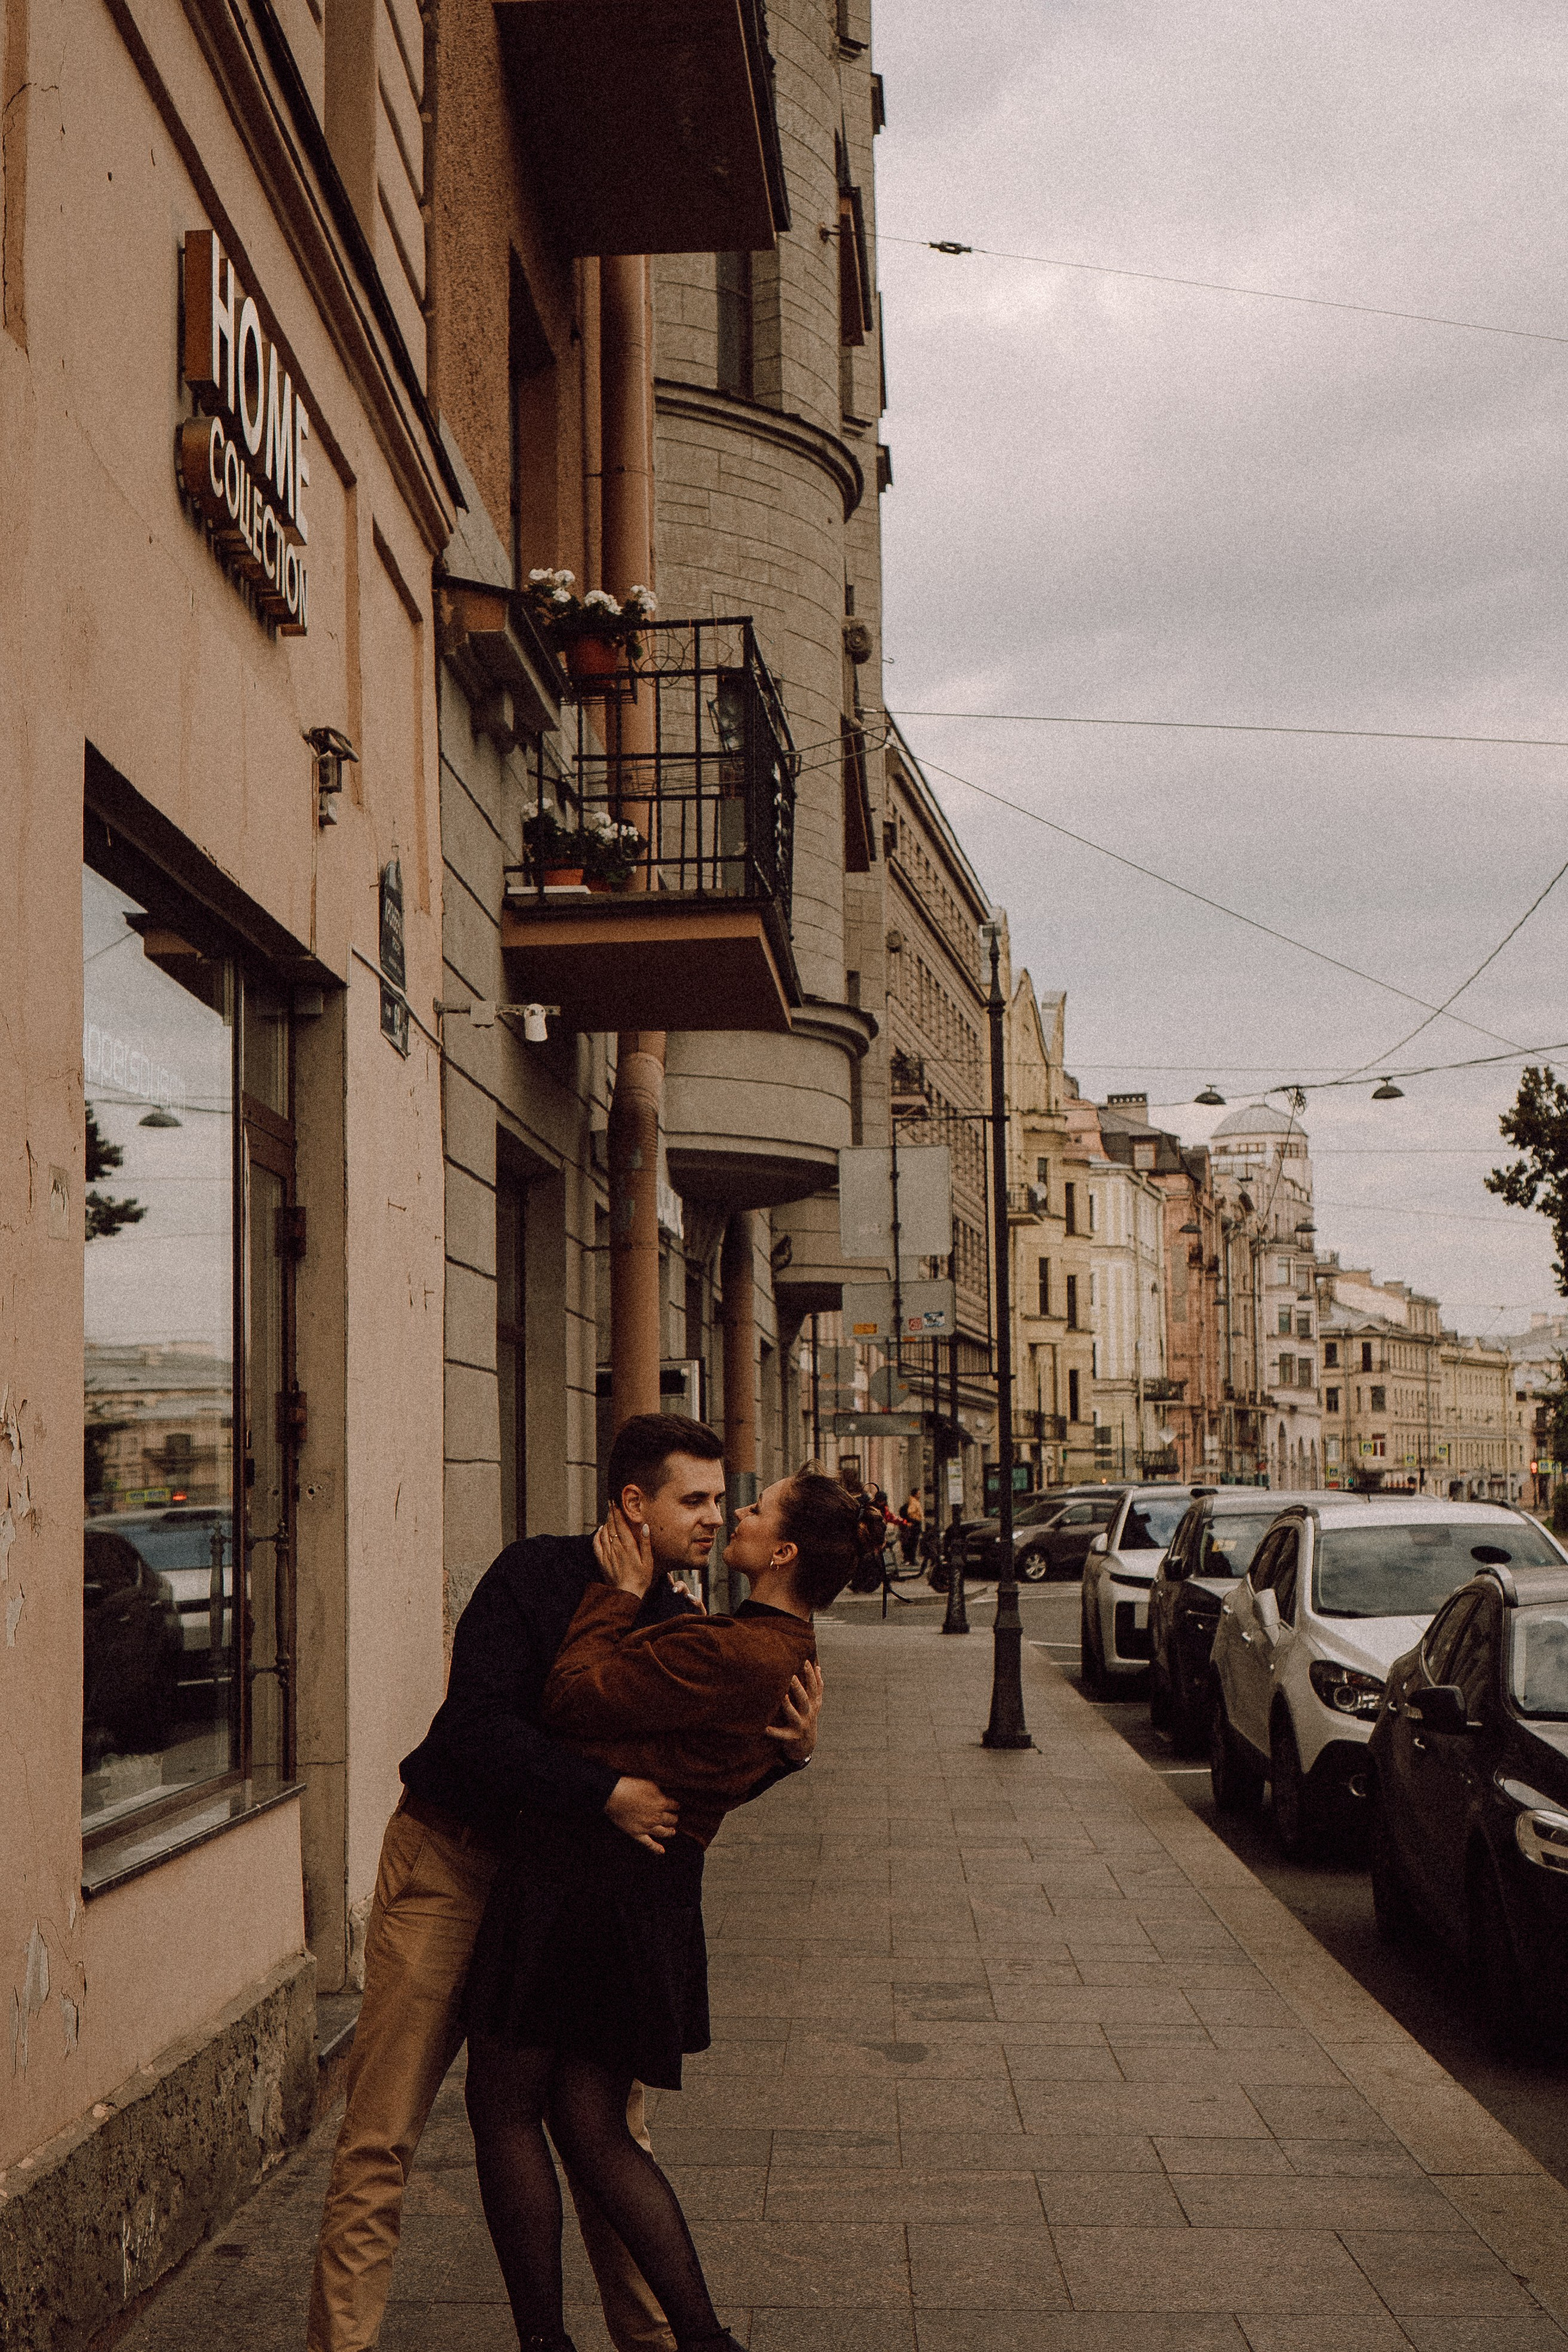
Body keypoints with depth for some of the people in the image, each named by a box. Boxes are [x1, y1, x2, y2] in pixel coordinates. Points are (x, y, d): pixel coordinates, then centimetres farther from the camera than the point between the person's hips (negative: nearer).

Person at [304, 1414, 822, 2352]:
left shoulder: (679, 1625, 2)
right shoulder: (534, 1577, -16)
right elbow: (478, 1727, -26)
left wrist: (788, 1748, -12)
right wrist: (607, 1794, -30)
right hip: (453, 1860, -5)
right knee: (382, 2133, -4)